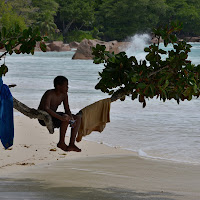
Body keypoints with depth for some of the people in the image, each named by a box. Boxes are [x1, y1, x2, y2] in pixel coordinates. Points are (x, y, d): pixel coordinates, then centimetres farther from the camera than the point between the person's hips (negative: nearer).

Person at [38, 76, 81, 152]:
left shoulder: (64, 95, 0)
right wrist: (61, 117, -49)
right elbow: (46, 109, -38)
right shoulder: (49, 94, -23)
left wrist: (72, 119, -20)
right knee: (65, 118, -33)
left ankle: (72, 144, -8)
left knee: (78, 117, -3)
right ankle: (61, 143, -17)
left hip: (53, 115, 8)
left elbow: (67, 110, 3)